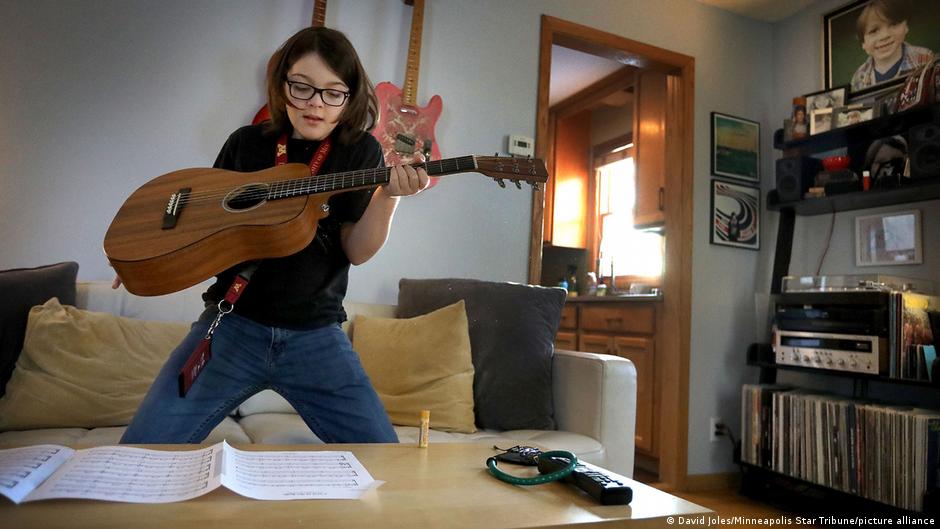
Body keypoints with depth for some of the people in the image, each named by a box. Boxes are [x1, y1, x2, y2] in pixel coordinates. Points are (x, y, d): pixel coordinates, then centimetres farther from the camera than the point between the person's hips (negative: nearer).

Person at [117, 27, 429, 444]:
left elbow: (355, 251, -6)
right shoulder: (246, 143, 8)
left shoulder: (360, 151, 2)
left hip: (315, 334, -1)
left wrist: (388, 194, -23)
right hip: (233, 321, 1)